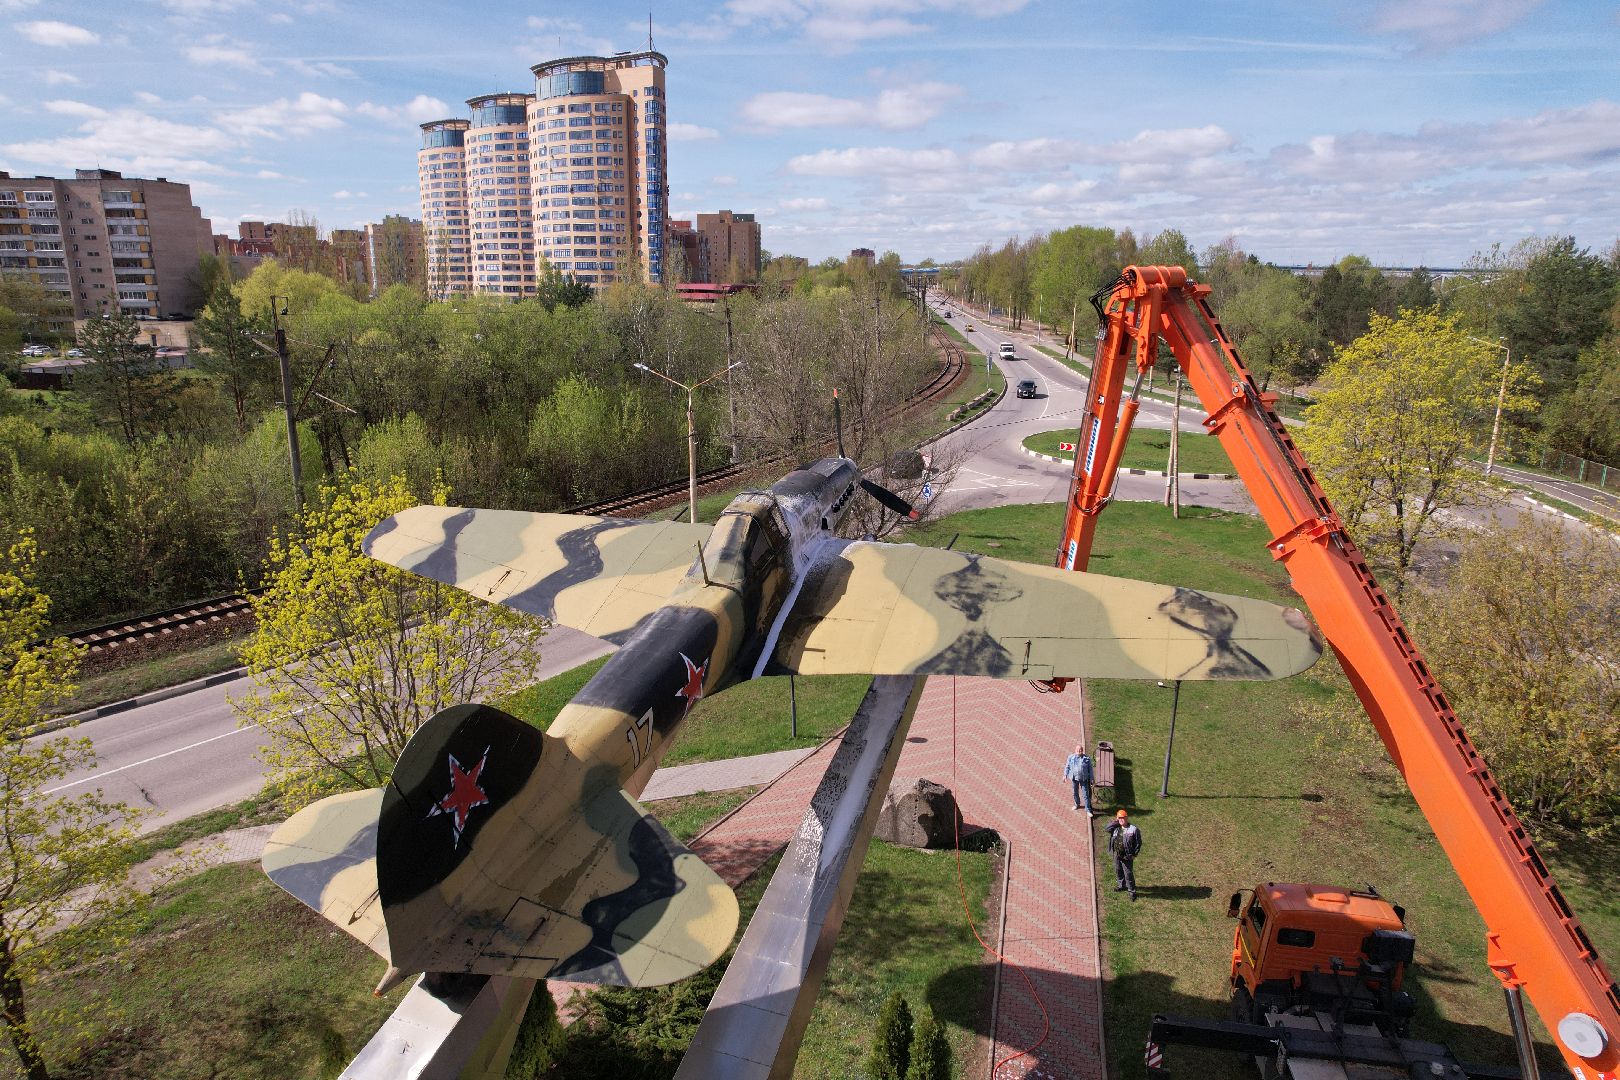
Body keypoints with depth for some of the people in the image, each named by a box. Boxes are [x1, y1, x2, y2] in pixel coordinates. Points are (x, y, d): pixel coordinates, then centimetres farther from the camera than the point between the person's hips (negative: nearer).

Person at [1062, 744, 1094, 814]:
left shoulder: (1087, 759, -5)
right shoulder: (1071, 757, -2)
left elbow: (1090, 769, 0)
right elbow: (1067, 766, 7)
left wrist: (1091, 779, -1)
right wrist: (1065, 775, 4)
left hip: (1084, 779, -2)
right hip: (1074, 778, 2)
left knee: (1085, 795, -2)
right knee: (1075, 793, 18)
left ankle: (1088, 810, 5)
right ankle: (1077, 804, 42)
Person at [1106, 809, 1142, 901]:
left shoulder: (1133, 829, -15)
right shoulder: (1116, 828, 2)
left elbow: (1138, 843, -10)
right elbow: (1108, 828, -7)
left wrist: (1134, 854, -10)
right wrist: (1115, 821, -10)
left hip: (1127, 856, -6)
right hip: (1117, 855, 6)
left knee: (1128, 874, 1)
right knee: (1118, 871, 21)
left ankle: (1132, 891, 17)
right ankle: (1122, 886, 43)